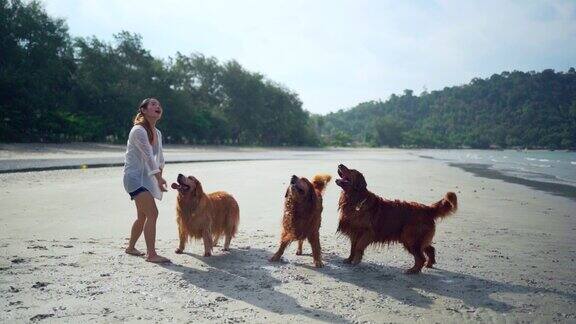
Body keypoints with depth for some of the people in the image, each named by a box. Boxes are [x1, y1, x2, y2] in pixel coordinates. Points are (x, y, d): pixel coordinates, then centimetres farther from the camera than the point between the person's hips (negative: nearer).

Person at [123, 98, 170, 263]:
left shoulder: (157, 133, 10)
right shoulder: (138, 130, -17)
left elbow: (160, 158, 16)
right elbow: (148, 156, -24)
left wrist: (159, 177, 9)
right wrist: (159, 178, -28)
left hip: (146, 178, 9)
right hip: (134, 176, -9)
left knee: (143, 216, 18)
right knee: (152, 213, -18)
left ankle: (131, 247, 37)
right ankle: (151, 254, -14)